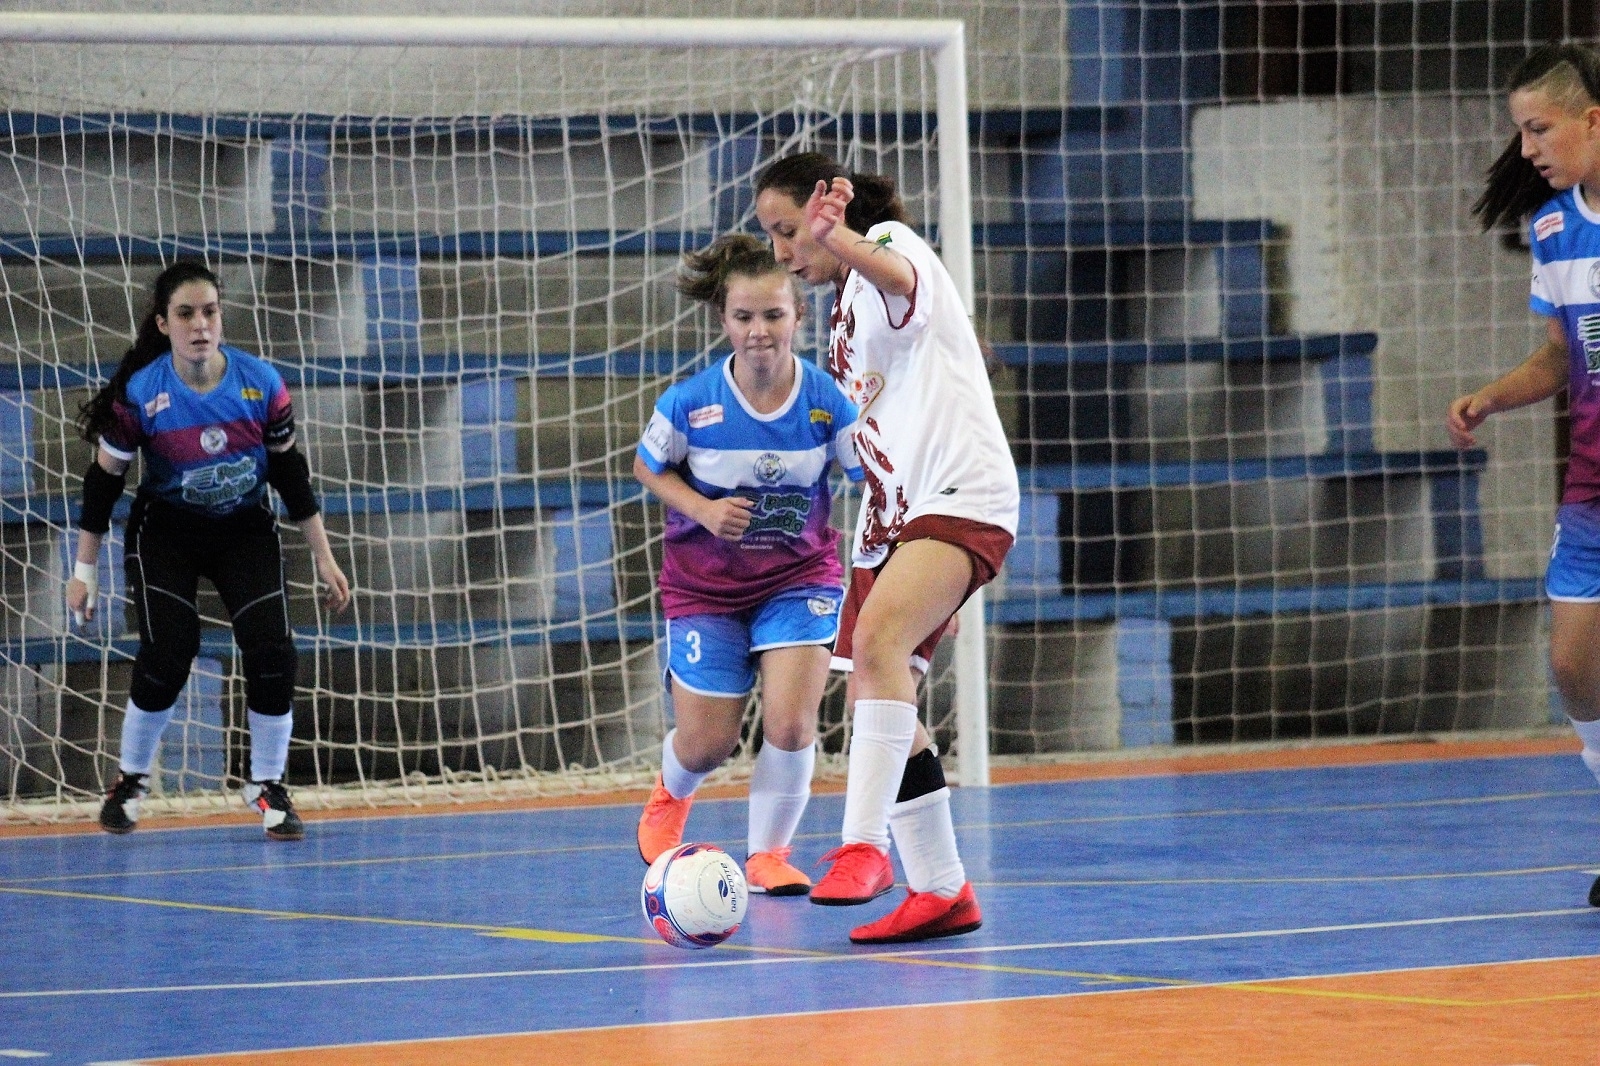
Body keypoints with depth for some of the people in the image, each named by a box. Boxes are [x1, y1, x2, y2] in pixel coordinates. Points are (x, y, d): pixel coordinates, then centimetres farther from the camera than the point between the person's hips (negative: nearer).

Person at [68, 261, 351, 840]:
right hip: (166, 532, -2)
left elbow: (290, 473, -3)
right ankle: (130, 782, 8)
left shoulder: (261, 383, -15)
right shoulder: (139, 392, -20)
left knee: (272, 654, -14)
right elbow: (103, 480, -9)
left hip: (245, 530, 2)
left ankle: (267, 787, 6)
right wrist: (84, 570, -6)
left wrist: (324, 558, 0)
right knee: (167, 655, -18)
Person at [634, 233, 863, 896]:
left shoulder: (827, 401, -17)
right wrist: (703, 511, -17)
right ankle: (670, 795, 43)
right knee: (707, 747, 4)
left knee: (790, 722, -18)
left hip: (800, 577, 0)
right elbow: (647, 468, 0)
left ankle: (768, 854, 6)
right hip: (706, 584, 0)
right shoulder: (691, 403, -18)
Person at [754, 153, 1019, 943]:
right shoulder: (845, 308, 22)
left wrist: (839, 239, -55)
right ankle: (940, 892, 15)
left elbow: (900, 277, -33)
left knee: (878, 641, -31)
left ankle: (862, 846, -38)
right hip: (893, 516, 10)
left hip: (962, 494, -10)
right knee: (874, 705, 7)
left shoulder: (890, 244, -5)